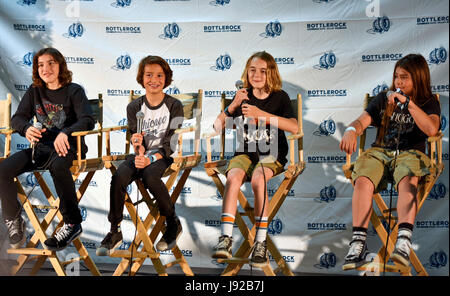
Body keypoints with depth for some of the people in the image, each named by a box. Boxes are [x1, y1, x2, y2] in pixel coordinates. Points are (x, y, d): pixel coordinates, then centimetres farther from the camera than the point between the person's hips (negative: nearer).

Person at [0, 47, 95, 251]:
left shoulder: (74, 91, 1)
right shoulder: (34, 91, 14)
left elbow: (87, 121, -12)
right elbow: (17, 118, 11)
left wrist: (65, 133, -30)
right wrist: (26, 128, -14)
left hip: (67, 147, -4)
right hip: (40, 147, 5)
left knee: (57, 166, -41)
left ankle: (72, 224, -30)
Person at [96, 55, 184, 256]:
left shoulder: (174, 106, -3)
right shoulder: (134, 107, 5)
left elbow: (171, 143, -9)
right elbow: (136, 139, 1)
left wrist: (149, 159, -25)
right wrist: (138, 146, -25)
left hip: (164, 156, -3)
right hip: (140, 155, 3)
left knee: (150, 176, -35)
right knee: (118, 177, -28)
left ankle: (173, 224, -13)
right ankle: (115, 232, -13)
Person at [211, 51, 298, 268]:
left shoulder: (280, 97, 3)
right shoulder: (243, 96, 10)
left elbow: (294, 127, -15)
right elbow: (216, 127, 5)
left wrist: (261, 114, -21)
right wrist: (233, 106, -11)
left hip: (272, 155, -2)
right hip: (245, 153, 2)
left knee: (258, 179, -34)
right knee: (233, 177, -31)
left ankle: (261, 242, -30)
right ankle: (226, 238, -34)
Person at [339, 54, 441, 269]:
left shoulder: (429, 103, 13)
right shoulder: (383, 99, 21)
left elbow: (431, 130, -8)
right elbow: (362, 121, 8)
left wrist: (408, 103, -12)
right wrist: (351, 131, -16)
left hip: (410, 154, -2)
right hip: (379, 152, 2)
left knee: (407, 183, -37)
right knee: (363, 181, -31)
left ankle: (404, 242, -53)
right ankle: (358, 243, -36)